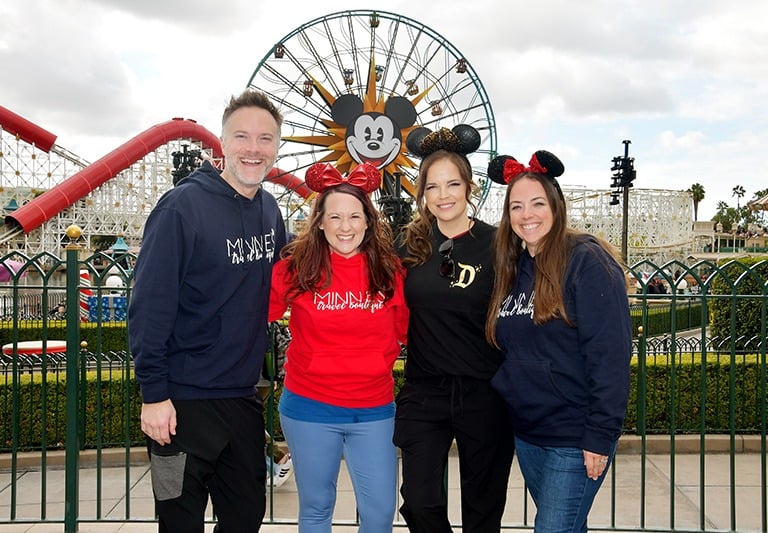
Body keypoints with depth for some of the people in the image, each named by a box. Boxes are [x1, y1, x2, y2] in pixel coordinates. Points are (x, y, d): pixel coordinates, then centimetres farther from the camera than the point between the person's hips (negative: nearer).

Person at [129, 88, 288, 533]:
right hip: (183, 404, -6)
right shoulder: (184, 206, -14)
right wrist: (153, 392, -17)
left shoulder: (270, 210, 5)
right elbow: (150, 304, -16)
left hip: (244, 397, 6)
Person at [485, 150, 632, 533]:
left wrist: (601, 435, -20)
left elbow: (610, 354, -18)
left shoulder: (587, 261, -14)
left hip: (574, 437, -7)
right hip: (526, 431, 7)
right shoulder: (512, 267, 9)